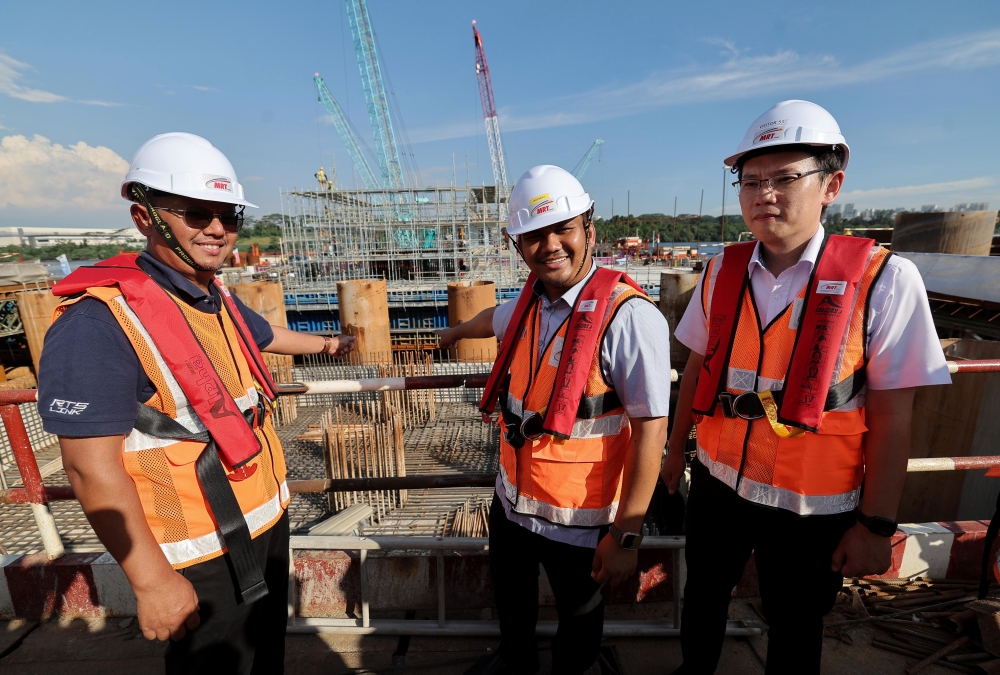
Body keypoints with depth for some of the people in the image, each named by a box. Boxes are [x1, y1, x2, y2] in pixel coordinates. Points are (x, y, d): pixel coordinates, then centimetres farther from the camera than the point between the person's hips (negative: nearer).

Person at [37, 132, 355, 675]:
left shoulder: (219, 300, 1)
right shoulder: (100, 322, -24)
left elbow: (266, 335, 23)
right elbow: (92, 467, -24)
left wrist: (324, 344, 39)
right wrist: (152, 580, -19)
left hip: (267, 522, 8)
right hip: (201, 556, -7)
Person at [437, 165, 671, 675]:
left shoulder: (627, 315, -25)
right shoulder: (532, 300, -3)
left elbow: (650, 429, -24)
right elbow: (495, 318, 20)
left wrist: (627, 533, -20)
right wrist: (454, 332, 39)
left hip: (578, 518, -7)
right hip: (512, 499, 7)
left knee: (578, 619, 24)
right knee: (510, 597, 32)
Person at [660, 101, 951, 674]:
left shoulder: (884, 279, -15)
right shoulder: (722, 272, -5)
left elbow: (891, 418, -12)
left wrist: (877, 525, -8)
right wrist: (676, 453, 10)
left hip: (810, 509, -3)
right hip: (717, 486, 4)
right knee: (703, 599, 25)